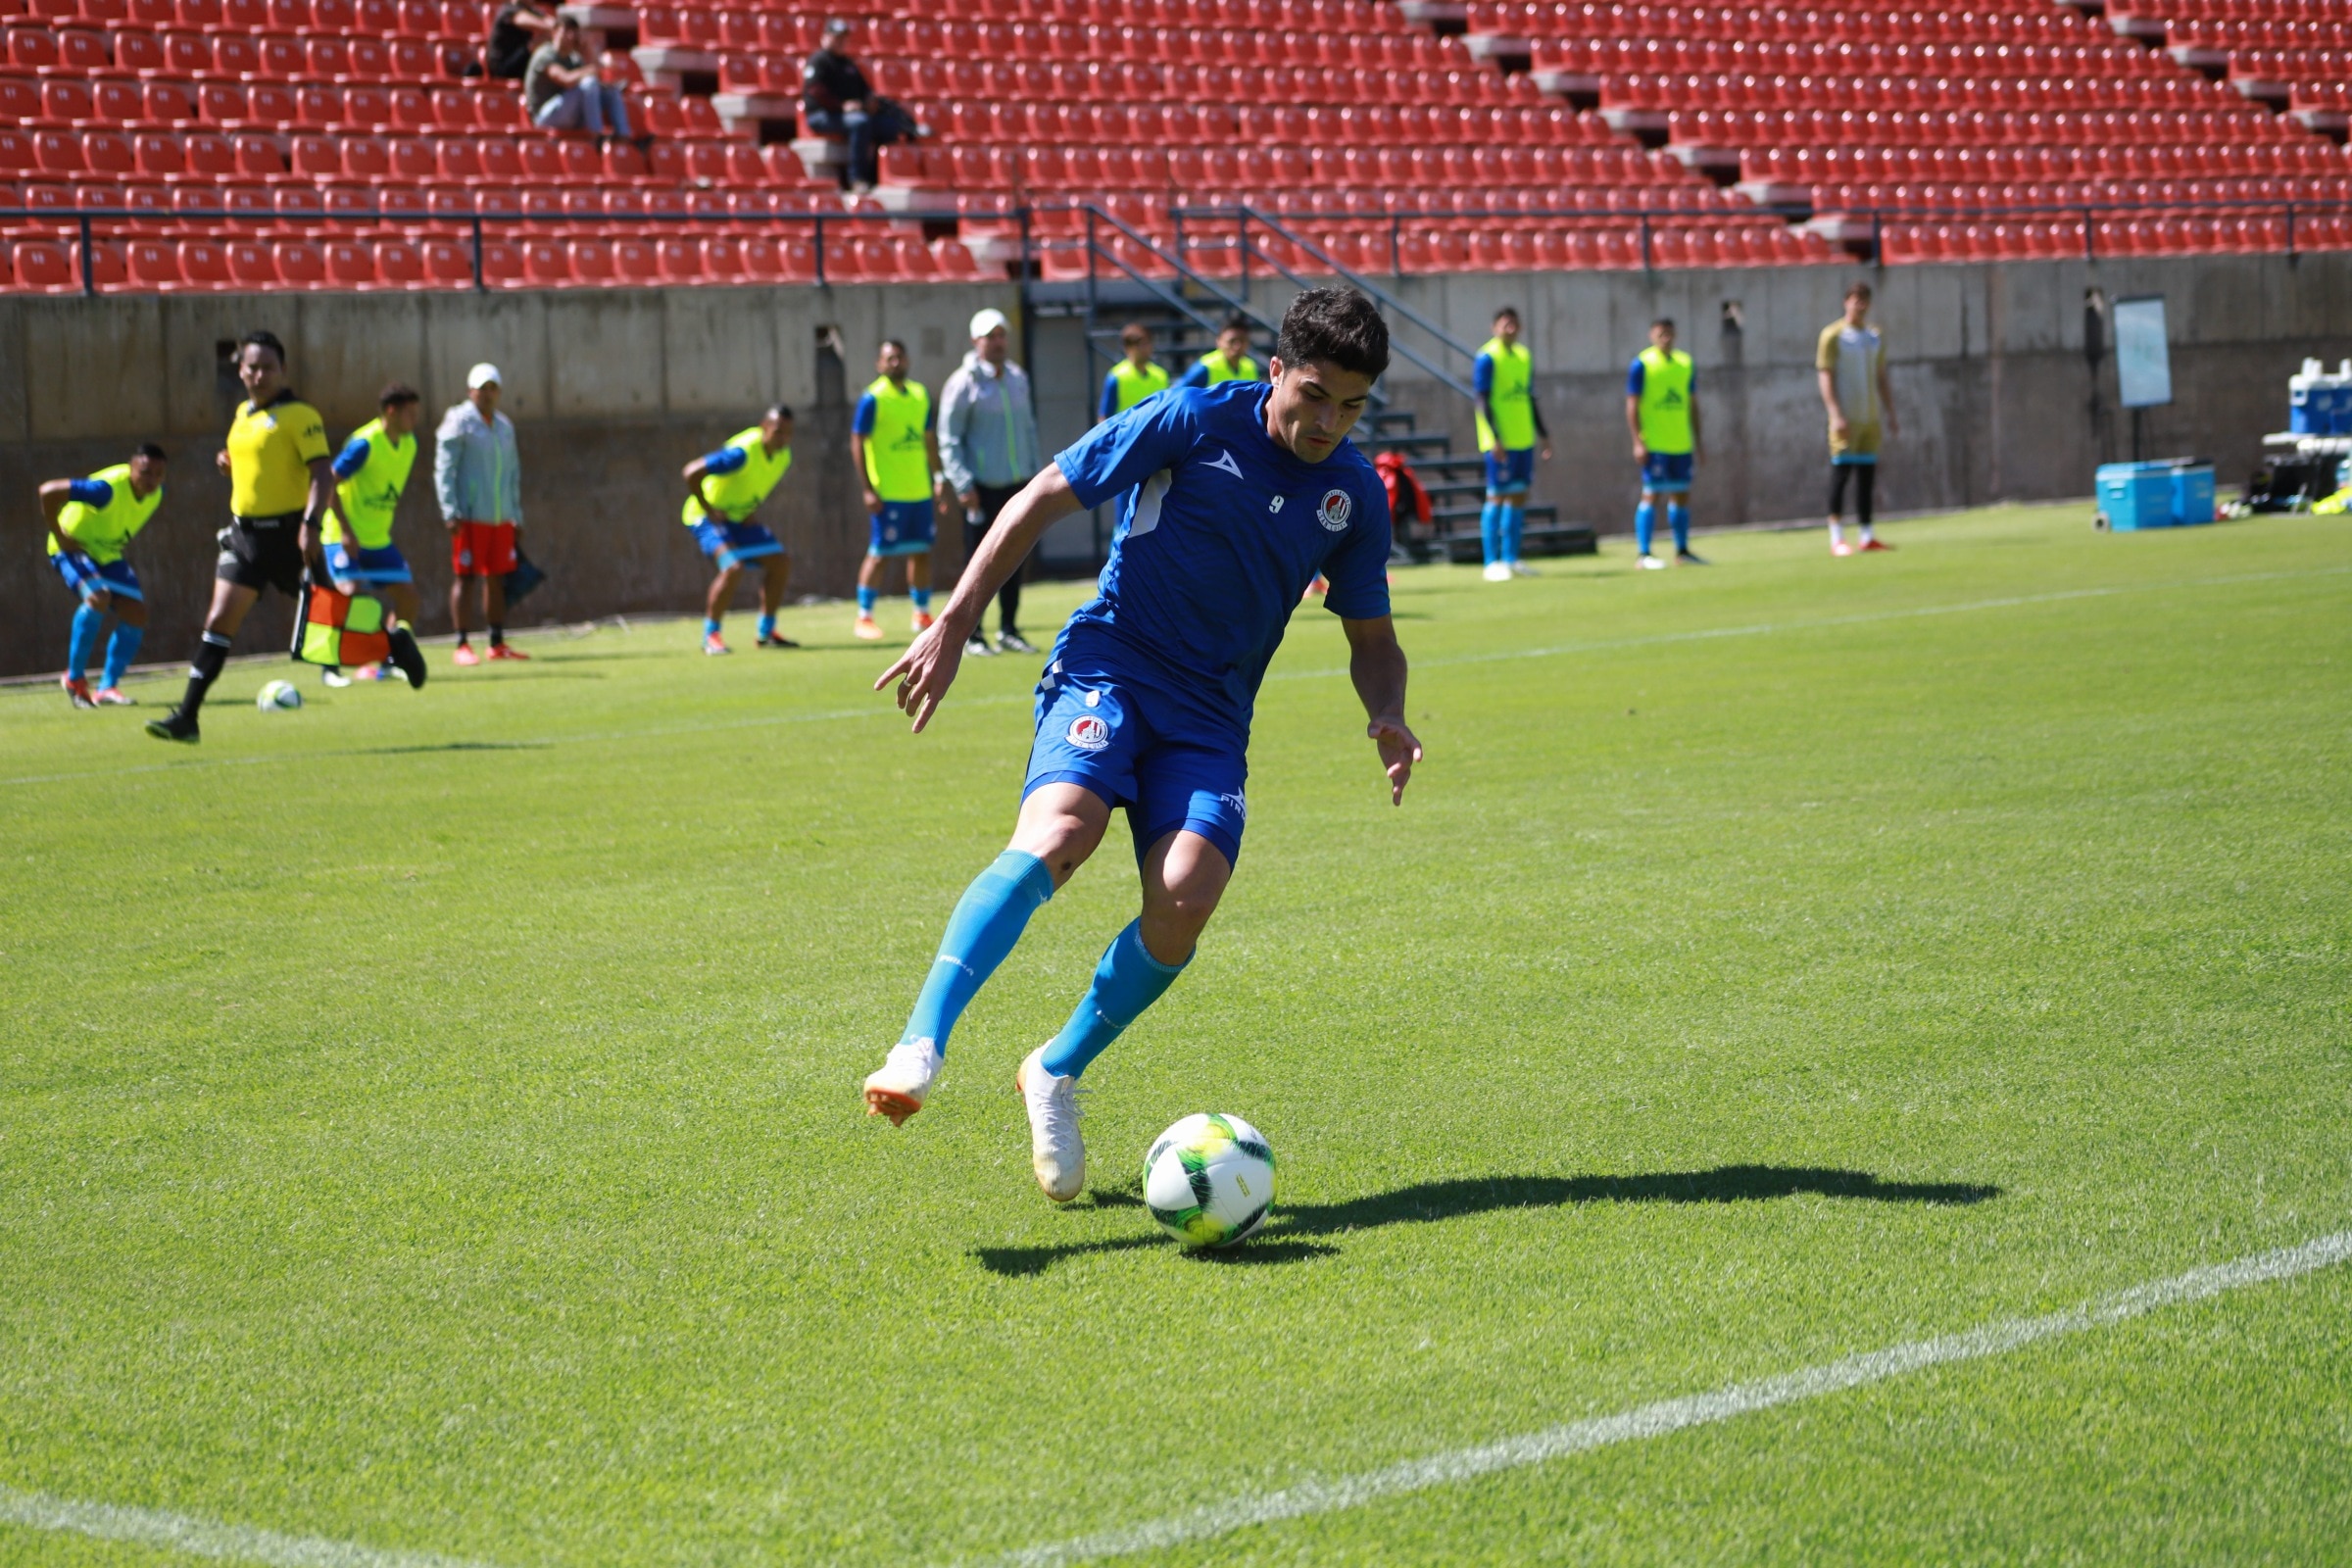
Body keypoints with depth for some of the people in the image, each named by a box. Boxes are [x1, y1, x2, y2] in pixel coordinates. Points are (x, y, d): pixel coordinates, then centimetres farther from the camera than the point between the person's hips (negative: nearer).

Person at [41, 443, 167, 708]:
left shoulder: (156, 493, -8)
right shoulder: (109, 488, -33)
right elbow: (49, 491, -35)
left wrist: (123, 539, 7)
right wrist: (59, 536, -25)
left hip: (108, 553, 7)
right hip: (74, 548, -7)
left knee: (136, 613, -8)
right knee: (98, 596, -32)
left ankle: (107, 688, -2)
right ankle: (74, 678, -18)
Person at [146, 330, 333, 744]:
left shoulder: (299, 416, -9)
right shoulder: (242, 414, 14)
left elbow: (322, 474, -16)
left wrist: (311, 524, -28)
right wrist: (229, 464, 6)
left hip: (287, 534, -6)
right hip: (244, 532, 6)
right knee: (219, 621, -2)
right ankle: (186, 716, -4)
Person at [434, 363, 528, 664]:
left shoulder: (505, 426, 16)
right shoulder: (458, 422, -4)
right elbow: (444, 469, -8)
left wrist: (516, 515, 20)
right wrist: (451, 512, -14)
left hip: (501, 518, 6)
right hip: (470, 516, -6)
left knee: (497, 580, 8)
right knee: (463, 577, -3)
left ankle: (497, 644, 12)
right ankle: (462, 646, -2)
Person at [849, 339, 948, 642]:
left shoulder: (920, 395, 10)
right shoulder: (872, 399, -8)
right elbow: (857, 444, -9)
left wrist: (938, 476, 12)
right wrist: (868, 489, -14)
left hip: (920, 491, 6)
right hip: (888, 494, -6)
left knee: (922, 552, 10)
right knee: (879, 554, -4)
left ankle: (922, 614, 21)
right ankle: (864, 618, 5)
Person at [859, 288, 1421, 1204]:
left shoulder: (1354, 492, 6)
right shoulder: (1195, 421, -7)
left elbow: (1371, 637, 19)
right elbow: (1041, 501, -2)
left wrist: (1387, 717, -4)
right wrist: (953, 626, -6)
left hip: (1211, 714, 4)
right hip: (1108, 667, -4)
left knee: (1185, 898, -21)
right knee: (1056, 832, -32)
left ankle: (1057, 1073, 2)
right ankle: (920, 1046, -42)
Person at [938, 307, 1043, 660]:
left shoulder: (1019, 379, 11)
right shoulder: (963, 383, -7)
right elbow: (948, 440, -8)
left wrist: (1034, 473, 14)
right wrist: (963, 484, -14)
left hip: (1018, 484, 5)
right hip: (982, 486, -5)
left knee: (1015, 558, 8)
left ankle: (1008, 628, 18)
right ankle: (973, 634, 5)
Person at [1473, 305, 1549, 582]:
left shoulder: (1523, 357, 14)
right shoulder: (1486, 358, -8)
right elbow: (1483, 402, -13)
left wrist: (1543, 435, 17)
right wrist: (1495, 439, -20)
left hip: (1523, 441, 7)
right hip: (1500, 442, -7)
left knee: (1518, 496, 8)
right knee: (1497, 497, -6)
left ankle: (1510, 559, 14)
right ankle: (1492, 562, -4)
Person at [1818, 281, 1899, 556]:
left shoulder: (1875, 337, 15)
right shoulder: (1833, 335, -3)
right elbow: (1826, 377, -8)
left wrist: (1890, 416, 14)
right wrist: (1835, 415, -18)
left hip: (1871, 417, 6)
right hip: (1846, 417, -6)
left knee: (1867, 473, 6)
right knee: (1841, 470, -9)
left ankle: (1867, 537, 9)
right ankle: (1836, 539, -8)